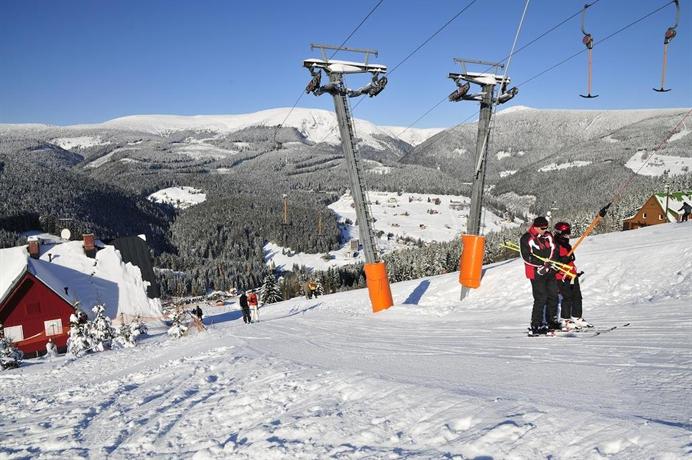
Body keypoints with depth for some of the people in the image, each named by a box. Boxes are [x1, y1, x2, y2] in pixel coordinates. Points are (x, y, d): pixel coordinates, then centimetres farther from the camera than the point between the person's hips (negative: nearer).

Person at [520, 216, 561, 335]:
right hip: (536, 273, -7)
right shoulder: (526, 239, -12)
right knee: (541, 299, -9)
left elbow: (554, 250, 9)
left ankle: (552, 321, 29)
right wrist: (543, 263, -20)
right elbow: (526, 257, -16)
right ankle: (536, 326, -1)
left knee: (553, 296, 13)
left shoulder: (548, 236, 9)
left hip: (549, 271, 7)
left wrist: (549, 260, -10)